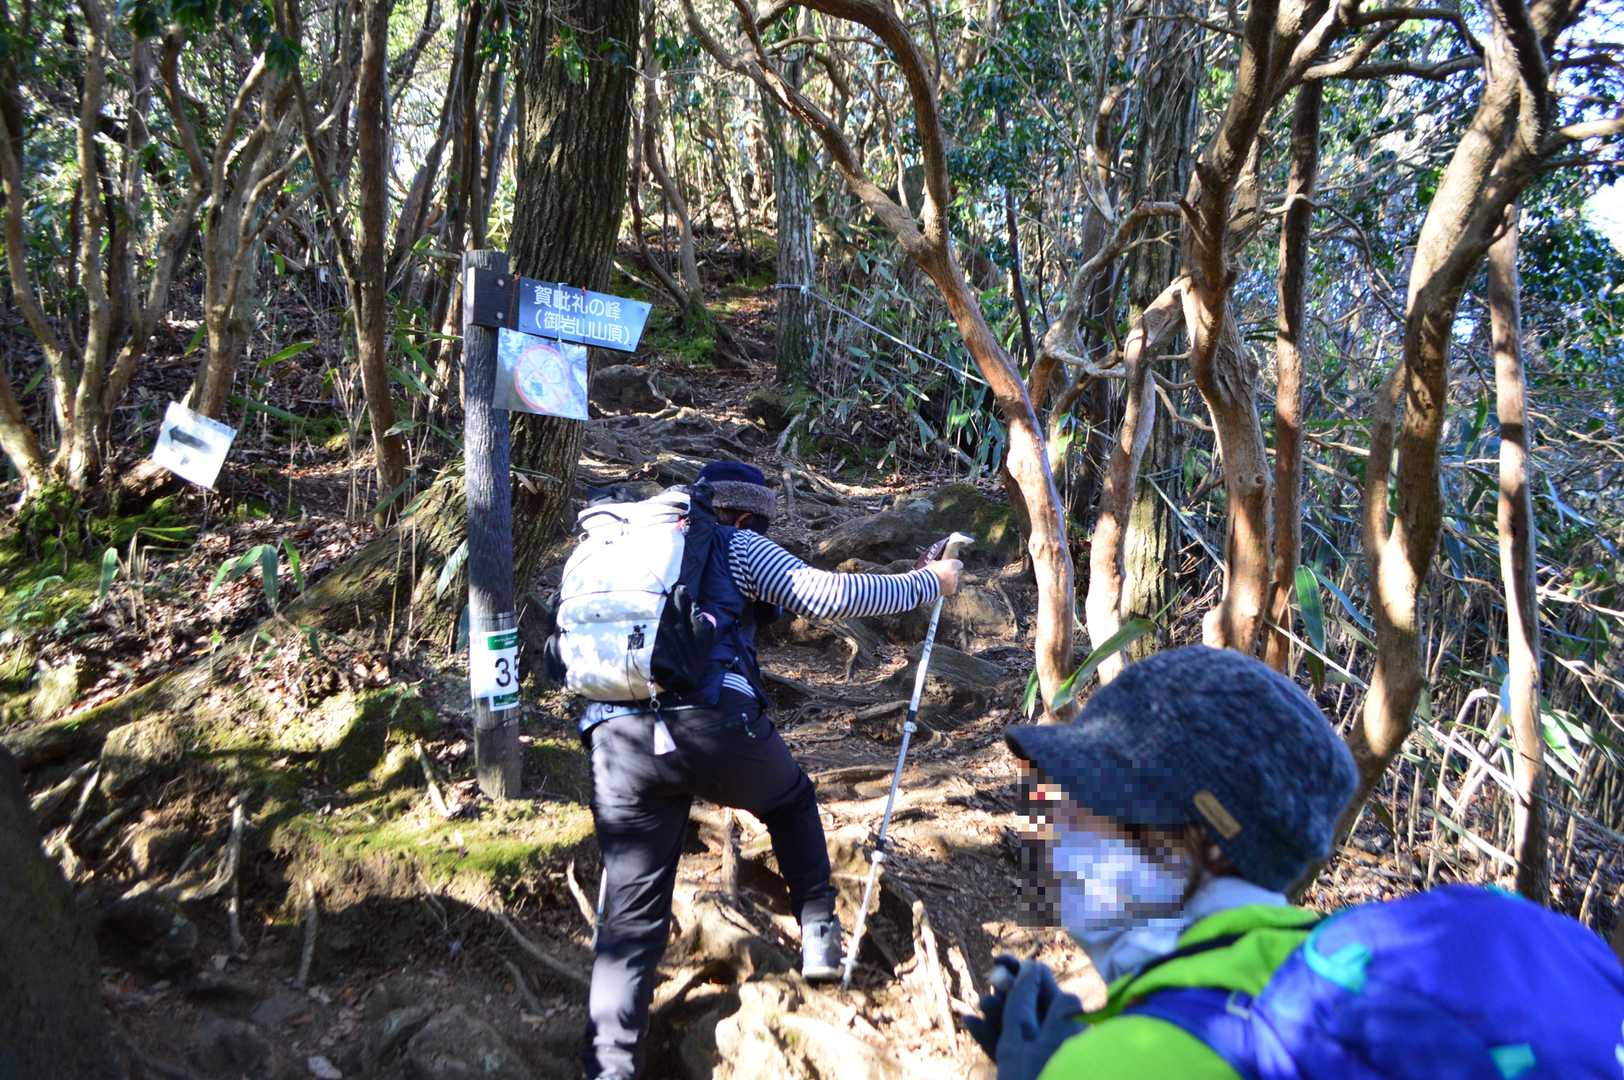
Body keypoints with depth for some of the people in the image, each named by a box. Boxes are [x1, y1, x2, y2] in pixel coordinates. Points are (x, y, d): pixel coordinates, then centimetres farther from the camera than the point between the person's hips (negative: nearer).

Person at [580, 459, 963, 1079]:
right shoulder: (737, 547, 14)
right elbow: (829, 594, 3)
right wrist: (928, 583, 16)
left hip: (616, 736, 4)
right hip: (714, 720, -3)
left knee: (631, 919, 8)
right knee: (792, 801, 29)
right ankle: (818, 934, 28)